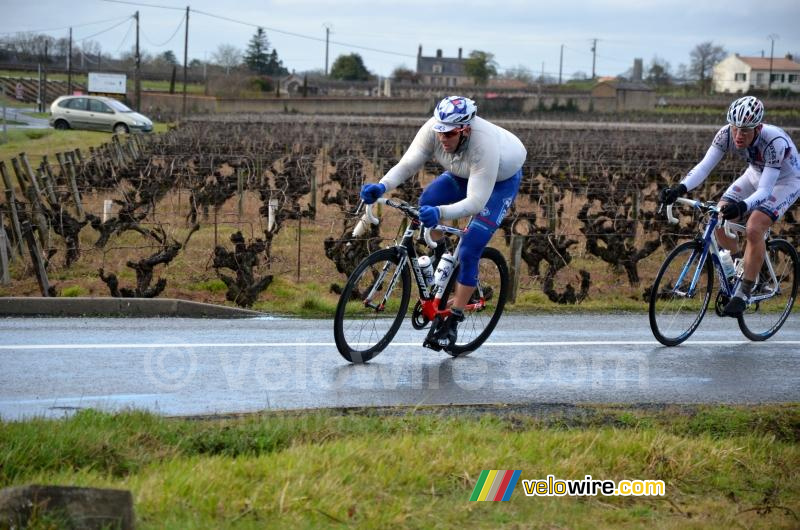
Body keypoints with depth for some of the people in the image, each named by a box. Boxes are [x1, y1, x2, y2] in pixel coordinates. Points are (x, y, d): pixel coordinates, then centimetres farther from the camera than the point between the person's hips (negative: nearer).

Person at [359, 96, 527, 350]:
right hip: (463, 174, 6)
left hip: (502, 179, -6)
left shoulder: (485, 145, -43)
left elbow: (476, 201, -44)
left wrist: (441, 212, -60)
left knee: (470, 250, -16)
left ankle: (452, 321, -5)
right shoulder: (433, 129, -29)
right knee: (426, 201, -23)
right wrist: (382, 186, -48)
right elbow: (407, 164, -29)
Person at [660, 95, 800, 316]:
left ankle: (743, 293, -13)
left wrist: (742, 207, -60)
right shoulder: (726, 135, -25)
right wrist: (679, 189, -47)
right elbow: (704, 166, -30)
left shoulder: (775, 142, -39)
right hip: (755, 175, 6)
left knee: (754, 229, -26)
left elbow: (765, 190, -41)